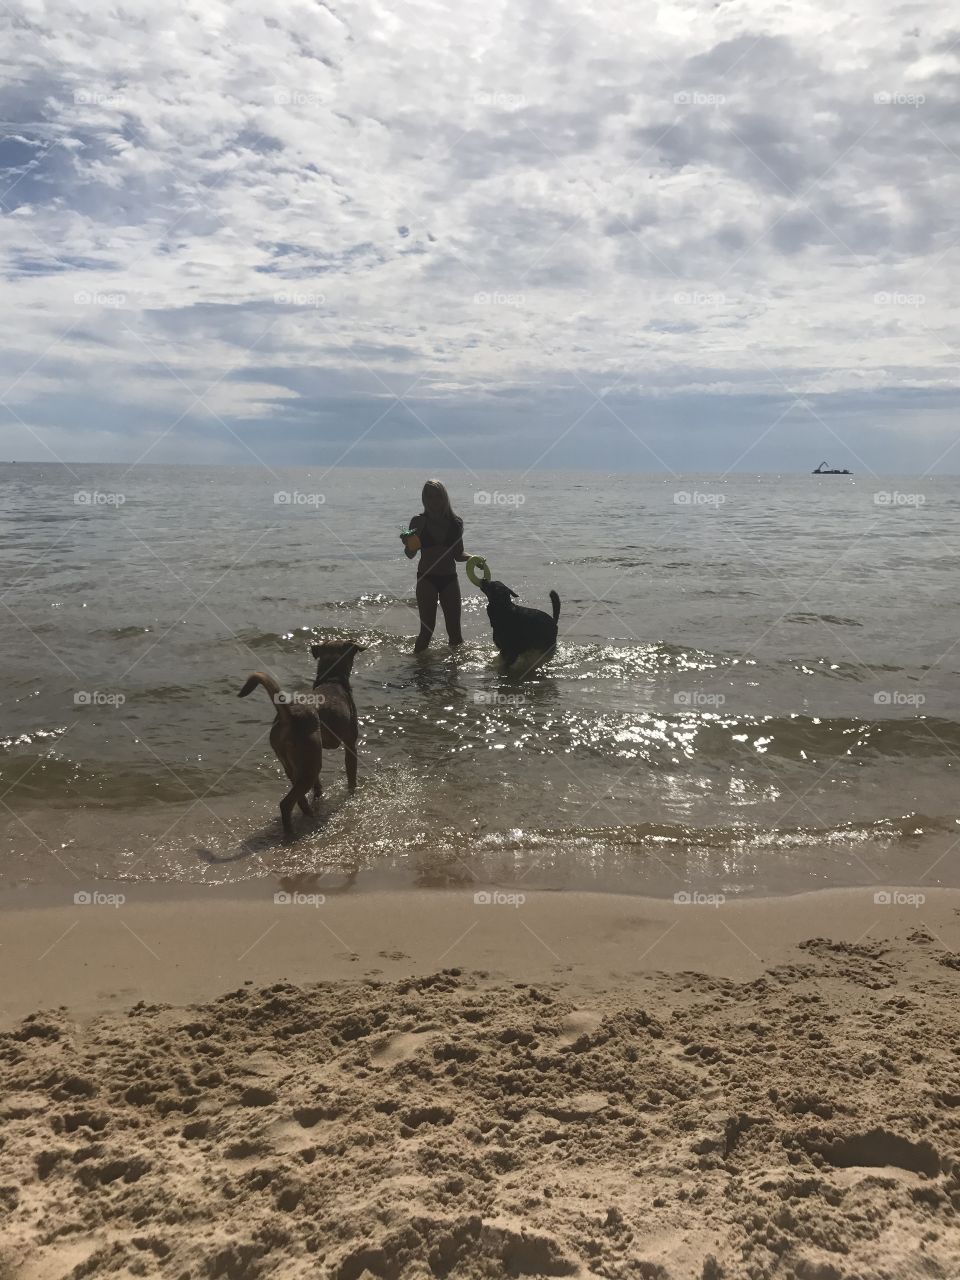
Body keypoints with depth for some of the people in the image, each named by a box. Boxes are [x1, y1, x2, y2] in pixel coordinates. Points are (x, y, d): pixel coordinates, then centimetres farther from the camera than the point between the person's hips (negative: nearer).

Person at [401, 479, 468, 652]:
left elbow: (458, 554, 10)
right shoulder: (419, 522, -3)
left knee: (454, 628, 3)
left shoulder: (455, 522, 3)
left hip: (450, 579, 2)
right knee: (427, 628, -6)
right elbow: (410, 555, -1)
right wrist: (408, 545, -22)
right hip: (427, 579, -2)